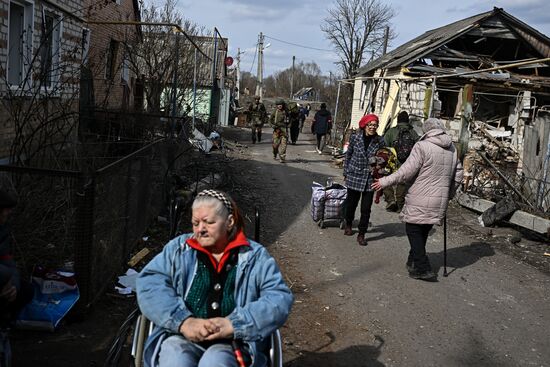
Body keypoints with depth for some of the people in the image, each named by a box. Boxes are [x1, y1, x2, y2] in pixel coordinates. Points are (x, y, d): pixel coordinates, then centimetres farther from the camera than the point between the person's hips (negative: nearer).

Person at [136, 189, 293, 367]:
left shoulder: (255, 256, 8)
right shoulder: (178, 248, 11)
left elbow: (280, 299, -2)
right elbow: (148, 283, -1)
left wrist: (233, 325, -15)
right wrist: (183, 321, -16)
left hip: (232, 343, -1)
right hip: (181, 338, 2)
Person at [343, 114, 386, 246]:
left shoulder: (380, 141, -4)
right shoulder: (355, 138, -5)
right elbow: (348, 155, 5)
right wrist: (346, 173, 6)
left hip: (370, 179, 0)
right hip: (354, 176, 0)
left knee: (366, 209, -1)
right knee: (351, 203, 16)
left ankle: (361, 234, 13)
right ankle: (348, 225, 42)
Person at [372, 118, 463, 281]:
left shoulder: (422, 146, -11)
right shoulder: (452, 149, 10)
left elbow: (407, 171, -16)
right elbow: (458, 176, 14)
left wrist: (386, 181, -9)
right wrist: (449, 194, 26)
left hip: (420, 201, -6)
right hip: (440, 201, 6)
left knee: (414, 231, 3)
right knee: (423, 232, 17)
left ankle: (423, 269, -1)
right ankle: (413, 262, 28)